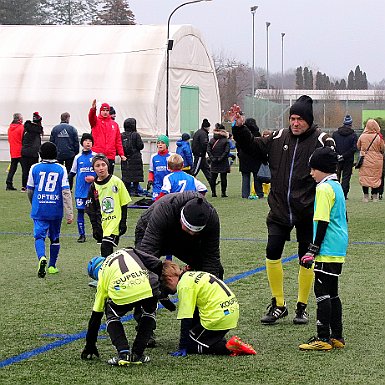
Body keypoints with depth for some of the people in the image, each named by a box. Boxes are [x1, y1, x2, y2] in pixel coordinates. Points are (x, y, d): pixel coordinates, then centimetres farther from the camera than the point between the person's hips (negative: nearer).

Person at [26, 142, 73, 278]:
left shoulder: (35, 168, 0)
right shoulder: (61, 169, -3)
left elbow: (30, 190, 9)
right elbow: (66, 192, -9)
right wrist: (69, 213, -8)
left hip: (39, 210, -1)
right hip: (56, 210, 1)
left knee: (39, 236, -2)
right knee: (55, 238, 16)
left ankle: (42, 258, -31)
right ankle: (52, 266, 23)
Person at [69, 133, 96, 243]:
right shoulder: (78, 157, 8)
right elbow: (72, 174, 13)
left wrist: (94, 178, -11)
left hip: (93, 190, -2)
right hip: (80, 190, 2)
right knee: (80, 211, 0)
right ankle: (82, 234, 7)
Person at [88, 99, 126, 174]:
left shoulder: (114, 124, 13)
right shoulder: (96, 121, 6)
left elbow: (118, 140, 12)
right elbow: (91, 117, -18)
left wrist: (121, 154, 4)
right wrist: (93, 108, -41)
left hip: (110, 156, 3)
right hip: (97, 155, -3)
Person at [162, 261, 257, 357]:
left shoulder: (184, 285, -10)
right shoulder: (193, 276, 18)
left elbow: (186, 319, -13)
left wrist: (182, 348, -9)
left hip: (218, 316, -9)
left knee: (190, 345, 2)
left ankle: (228, 347, -13)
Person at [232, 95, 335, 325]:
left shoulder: (322, 141, -8)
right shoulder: (279, 138, 6)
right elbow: (253, 147, 17)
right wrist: (240, 128, 2)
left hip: (307, 212, -4)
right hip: (280, 210, 4)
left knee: (307, 259, 6)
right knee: (272, 253, -1)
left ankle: (302, 307, 22)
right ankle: (279, 305, 14)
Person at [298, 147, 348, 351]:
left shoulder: (324, 188, -14)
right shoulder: (337, 186, 15)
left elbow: (323, 222, -19)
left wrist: (314, 249, -16)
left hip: (327, 251, -10)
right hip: (338, 250, 10)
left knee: (322, 292, -7)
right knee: (332, 293, 14)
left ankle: (323, 338, -7)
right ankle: (337, 337, 17)